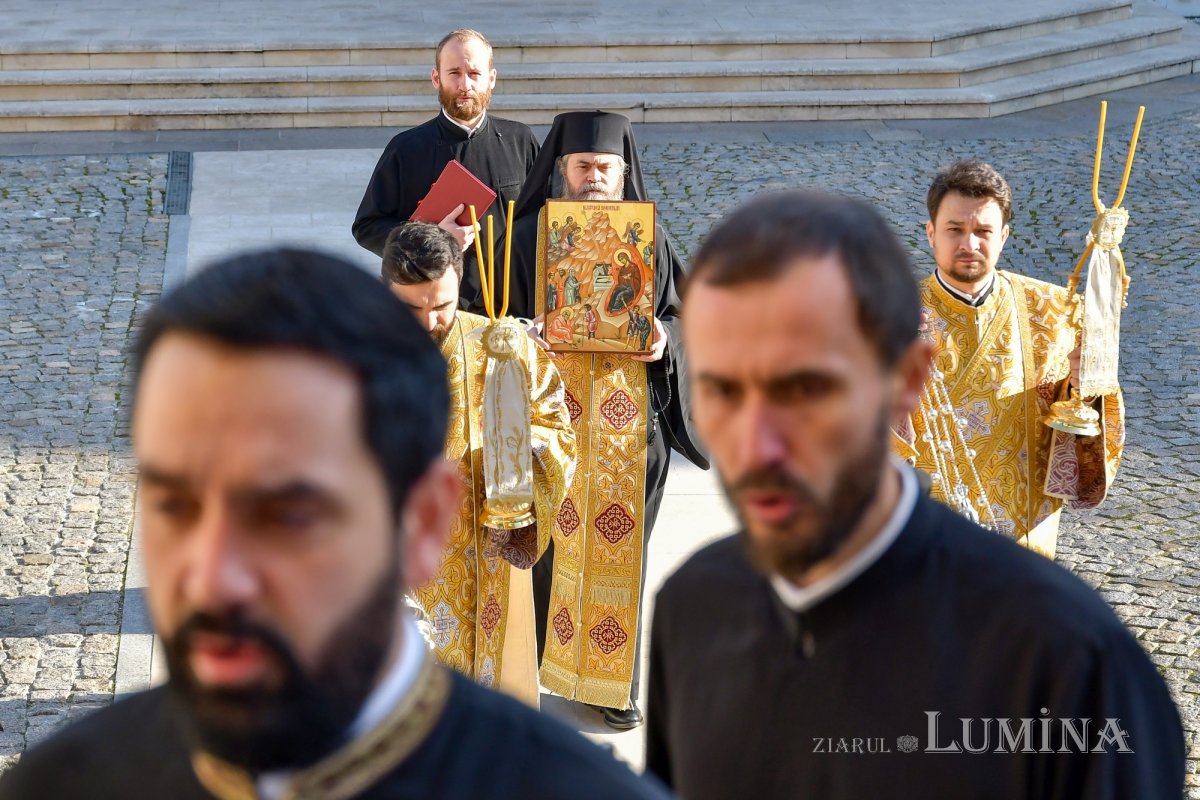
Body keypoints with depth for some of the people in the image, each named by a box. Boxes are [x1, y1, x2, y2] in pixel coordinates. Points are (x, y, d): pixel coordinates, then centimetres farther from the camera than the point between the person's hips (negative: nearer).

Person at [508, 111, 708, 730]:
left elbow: (678, 313, 10)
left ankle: (613, 681, 17)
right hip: (553, 412, -1)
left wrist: (663, 341, -11)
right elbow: (505, 318, 2)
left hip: (627, 417, 2)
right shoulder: (529, 235, 0)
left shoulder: (648, 238, 5)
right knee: (552, 539, 0)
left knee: (618, 542, 6)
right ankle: (545, 661, 13)